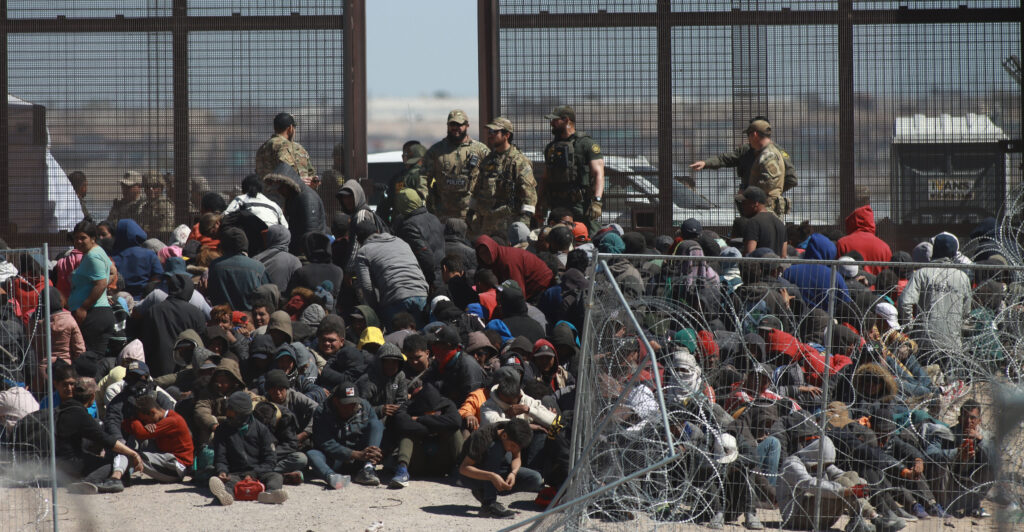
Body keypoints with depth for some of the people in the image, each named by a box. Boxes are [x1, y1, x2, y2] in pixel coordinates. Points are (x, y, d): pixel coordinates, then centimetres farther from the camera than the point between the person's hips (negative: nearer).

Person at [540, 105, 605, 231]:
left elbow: (598, 173, -10)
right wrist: (541, 206, 17)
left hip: (581, 205, -6)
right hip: (557, 206, 6)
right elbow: (546, 179, 24)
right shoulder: (550, 147, 18)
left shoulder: (586, 144, -2)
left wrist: (597, 201, -21)